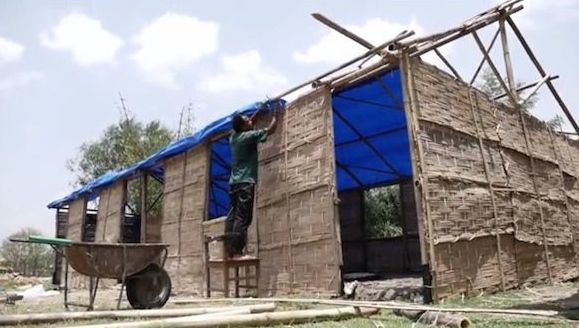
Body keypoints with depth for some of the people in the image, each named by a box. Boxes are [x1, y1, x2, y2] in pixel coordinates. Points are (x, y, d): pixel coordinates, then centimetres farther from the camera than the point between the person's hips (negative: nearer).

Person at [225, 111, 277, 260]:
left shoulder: (233, 137, 14)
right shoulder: (248, 136, -8)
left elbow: (250, 124, 33)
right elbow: (270, 130, -2)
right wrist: (276, 116, 13)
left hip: (234, 182, 8)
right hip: (245, 182, -8)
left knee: (233, 216, 3)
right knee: (242, 217, -11)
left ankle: (230, 251, 2)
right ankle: (237, 252, -14)